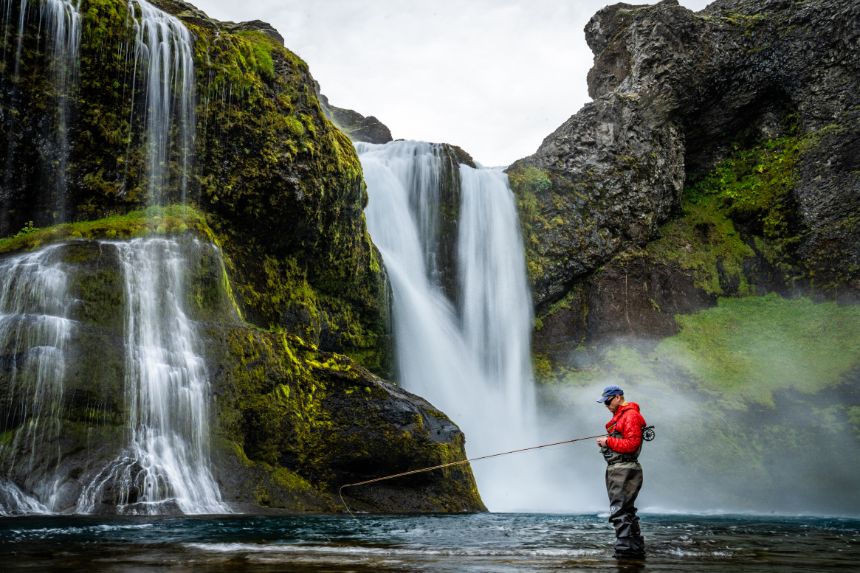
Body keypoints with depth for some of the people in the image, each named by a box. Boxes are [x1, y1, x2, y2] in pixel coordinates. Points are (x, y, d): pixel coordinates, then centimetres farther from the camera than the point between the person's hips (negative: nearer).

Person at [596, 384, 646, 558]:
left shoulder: (631, 415, -12)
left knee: (619, 510, -13)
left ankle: (624, 547, -12)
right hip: (616, 469, 11)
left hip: (624, 470, -11)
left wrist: (608, 441, -14)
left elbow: (632, 444, -20)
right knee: (626, 511, 14)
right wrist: (605, 442, 4)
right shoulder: (619, 416, 21)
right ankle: (636, 548, 20)